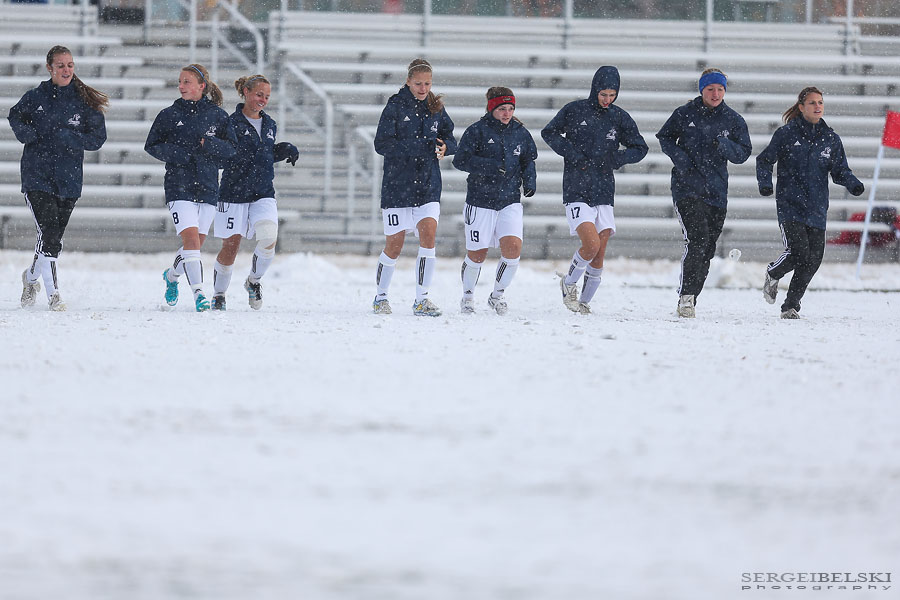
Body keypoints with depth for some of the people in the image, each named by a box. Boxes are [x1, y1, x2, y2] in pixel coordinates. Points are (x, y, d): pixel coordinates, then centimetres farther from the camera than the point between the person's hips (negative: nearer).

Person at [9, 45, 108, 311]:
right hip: (37, 177, -2)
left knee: (55, 238, 10)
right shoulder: (35, 97, 1)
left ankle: (31, 277, 37)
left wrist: (67, 137, -16)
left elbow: (97, 137, -1)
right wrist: (26, 133, -4)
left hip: (69, 180, 2)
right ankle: (52, 294, -12)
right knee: (49, 234, -15)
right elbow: (16, 117, 18)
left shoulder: (84, 101, 1)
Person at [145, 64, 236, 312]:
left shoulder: (218, 116, 5)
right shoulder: (169, 115, 2)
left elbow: (231, 149, 5)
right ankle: (198, 293, -19)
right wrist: (173, 153, -11)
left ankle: (172, 276, 38)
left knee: (196, 245, 10)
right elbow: (151, 145, 7)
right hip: (179, 187, -2)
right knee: (190, 238, -18)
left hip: (208, 187, 2)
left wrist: (209, 144, -15)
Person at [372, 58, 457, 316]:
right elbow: (382, 144, -13)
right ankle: (380, 297, 23)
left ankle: (422, 300, -10)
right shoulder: (396, 106, -6)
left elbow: (450, 139, 15)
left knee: (428, 236, -15)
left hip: (428, 185, 3)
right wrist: (418, 147, -23)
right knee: (394, 245, 3)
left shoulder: (435, 108, 7)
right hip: (397, 185, -3)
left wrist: (444, 146, -10)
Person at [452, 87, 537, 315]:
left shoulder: (520, 133, 7)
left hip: (510, 201, 3)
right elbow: (460, 160, -13)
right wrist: (490, 166, -24)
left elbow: (528, 161, 20)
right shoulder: (477, 131, -6)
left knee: (513, 247, -15)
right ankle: (468, 295, 29)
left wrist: (529, 181, 0)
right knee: (477, 254, 3)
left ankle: (497, 295, 6)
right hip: (480, 200, -3)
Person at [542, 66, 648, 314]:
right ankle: (569, 283, 8)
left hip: (604, 192, 3)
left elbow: (640, 149, 13)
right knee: (591, 244, -18)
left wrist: (616, 158, -5)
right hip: (577, 191, -3)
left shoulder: (620, 118, 6)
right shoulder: (574, 111, -1)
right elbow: (549, 133, 6)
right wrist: (572, 154, -7)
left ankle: (584, 301, 15)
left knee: (599, 255, 1)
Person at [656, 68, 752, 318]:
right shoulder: (685, 114, 0)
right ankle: (686, 296, -21)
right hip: (687, 187, -4)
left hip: (716, 191, 4)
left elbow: (743, 154, 3)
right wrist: (679, 158, -7)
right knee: (697, 239, -21)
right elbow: (665, 137, 11)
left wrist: (724, 145, -17)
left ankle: (690, 299, 20)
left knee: (707, 249, 7)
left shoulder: (733, 120, 5)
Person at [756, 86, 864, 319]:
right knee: (798, 252, -18)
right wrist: (765, 183, -11)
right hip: (789, 204, -4)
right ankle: (772, 275, 14)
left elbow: (840, 171, 12)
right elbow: (764, 160, 6)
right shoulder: (786, 134, -1)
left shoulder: (831, 139, 9)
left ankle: (791, 306, 13)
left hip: (817, 209, 4)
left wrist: (853, 184, -8)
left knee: (813, 261, -3)